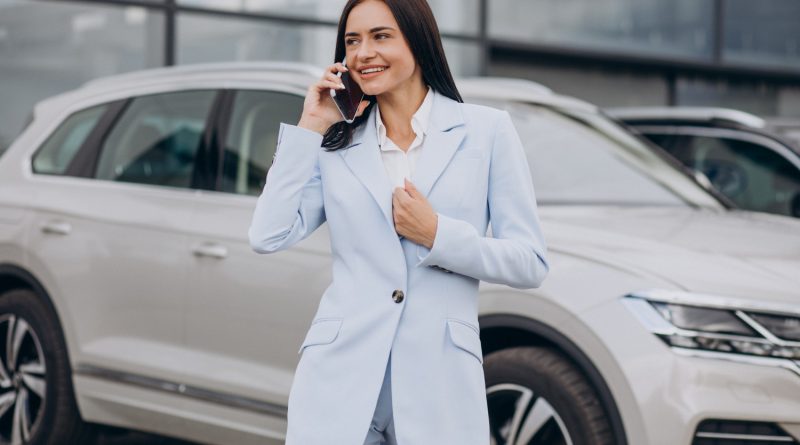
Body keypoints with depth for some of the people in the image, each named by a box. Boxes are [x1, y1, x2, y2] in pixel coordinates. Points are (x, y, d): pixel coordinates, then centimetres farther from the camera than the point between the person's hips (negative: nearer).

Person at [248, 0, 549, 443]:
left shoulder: (487, 130, 4)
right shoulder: (336, 145, 10)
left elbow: (530, 264, 1)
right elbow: (268, 236, -4)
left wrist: (437, 235, -11)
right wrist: (308, 128, 0)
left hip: (440, 379, -1)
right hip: (341, 377, 2)